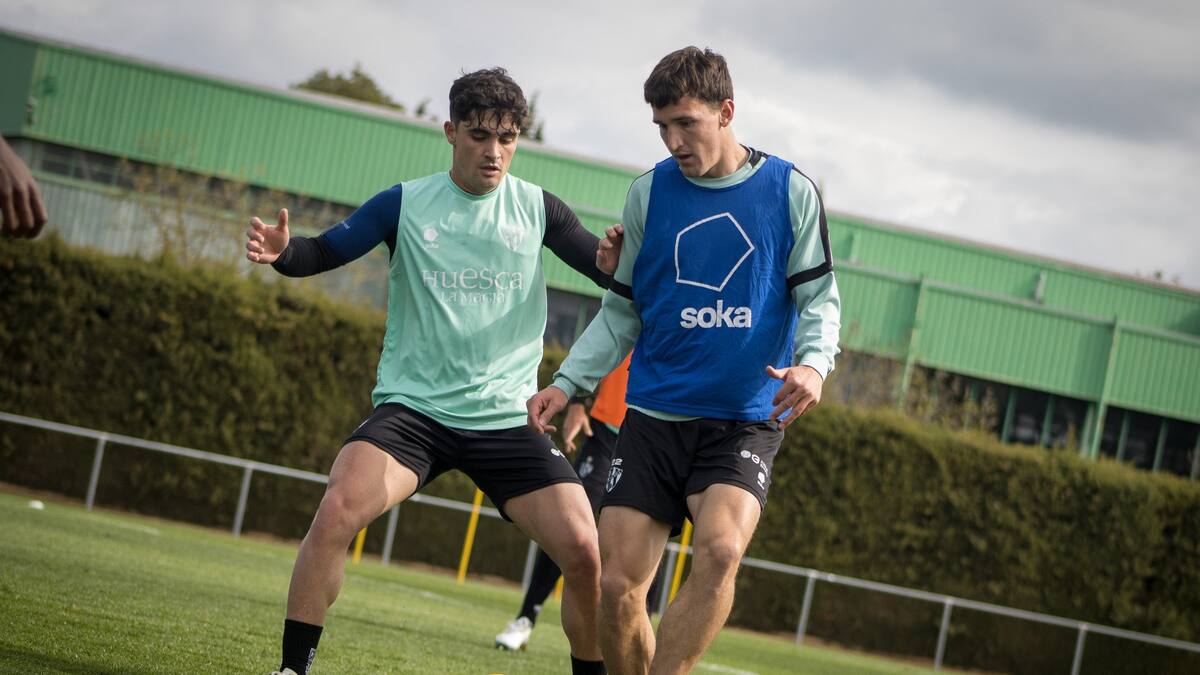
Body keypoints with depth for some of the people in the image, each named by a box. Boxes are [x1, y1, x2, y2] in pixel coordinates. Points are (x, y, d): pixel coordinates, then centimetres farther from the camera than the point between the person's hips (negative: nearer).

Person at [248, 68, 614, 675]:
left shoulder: (538, 208, 4)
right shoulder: (405, 204, 1)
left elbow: (612, 273, 4)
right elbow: (324, 252, 2)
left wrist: (618, 262, -21)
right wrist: (282, 250, -21)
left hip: (508, 417, 1)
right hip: (412, 408, -1)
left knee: (583, 550, -13)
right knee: (336, 511, -25)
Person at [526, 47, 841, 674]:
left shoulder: (791, 191, 0)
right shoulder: (650, 192, 5)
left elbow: (820, 297, 2)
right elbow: (622, 311, 13)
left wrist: (813, 363, -19)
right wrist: (568, 381, 1)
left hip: (747, 419, -2)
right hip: (654, 415, 2)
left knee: (720, 549, -29)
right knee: (617, 586, -6)